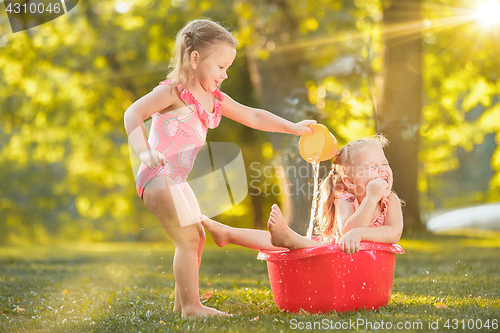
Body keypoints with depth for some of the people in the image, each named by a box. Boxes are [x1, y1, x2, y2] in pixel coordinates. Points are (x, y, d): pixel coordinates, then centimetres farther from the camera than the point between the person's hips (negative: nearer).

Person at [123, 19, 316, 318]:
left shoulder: (215, 99, 12)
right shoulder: (173, 93, -14)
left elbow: (253, 116, 19)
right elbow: (134, 113, -23)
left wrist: (293, 127, 15)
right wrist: (144, 152, -36)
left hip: (177, 180, 10)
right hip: (158, 176, -10)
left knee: (196, 237, 17)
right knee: (188, 238, -13)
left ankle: (182, 301, 28)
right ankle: (191, 306, -6)